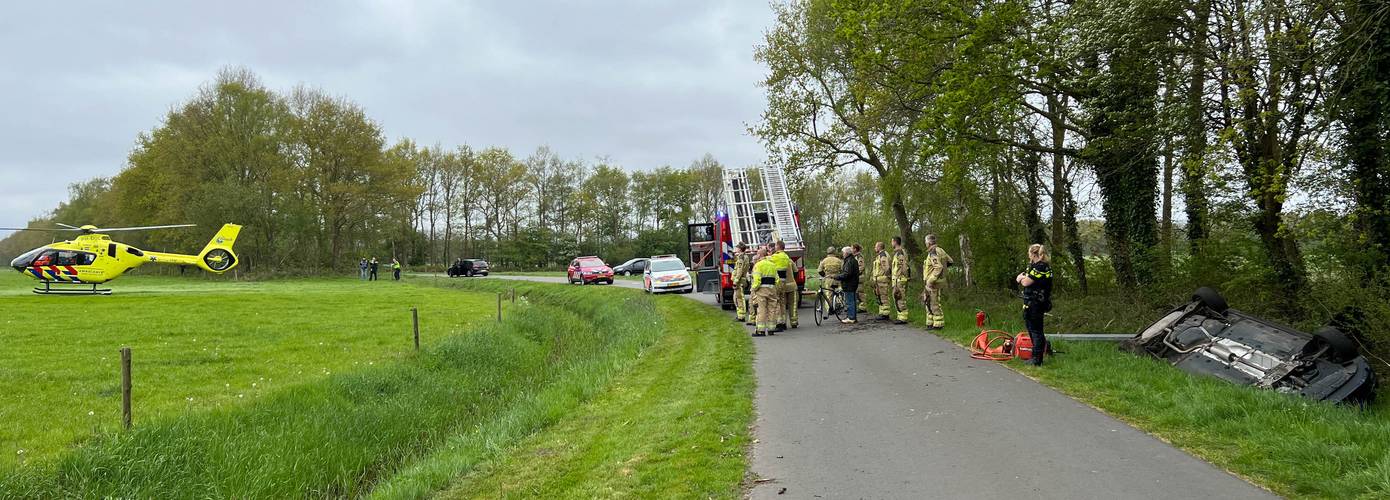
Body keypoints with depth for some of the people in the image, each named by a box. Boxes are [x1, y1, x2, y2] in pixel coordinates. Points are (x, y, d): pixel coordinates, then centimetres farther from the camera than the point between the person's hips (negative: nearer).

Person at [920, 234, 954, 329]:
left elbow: (939, 268, -28)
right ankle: (931, 323, 18)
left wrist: (930, 281, -26)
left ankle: (938, 324, 1)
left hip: (933, 283, -10)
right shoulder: (940, 251, 12)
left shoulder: (933, 253, -18)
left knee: (934, 304, -4)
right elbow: (950, 261, 21)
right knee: (927, 303, 14)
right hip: (930, 283, 10)